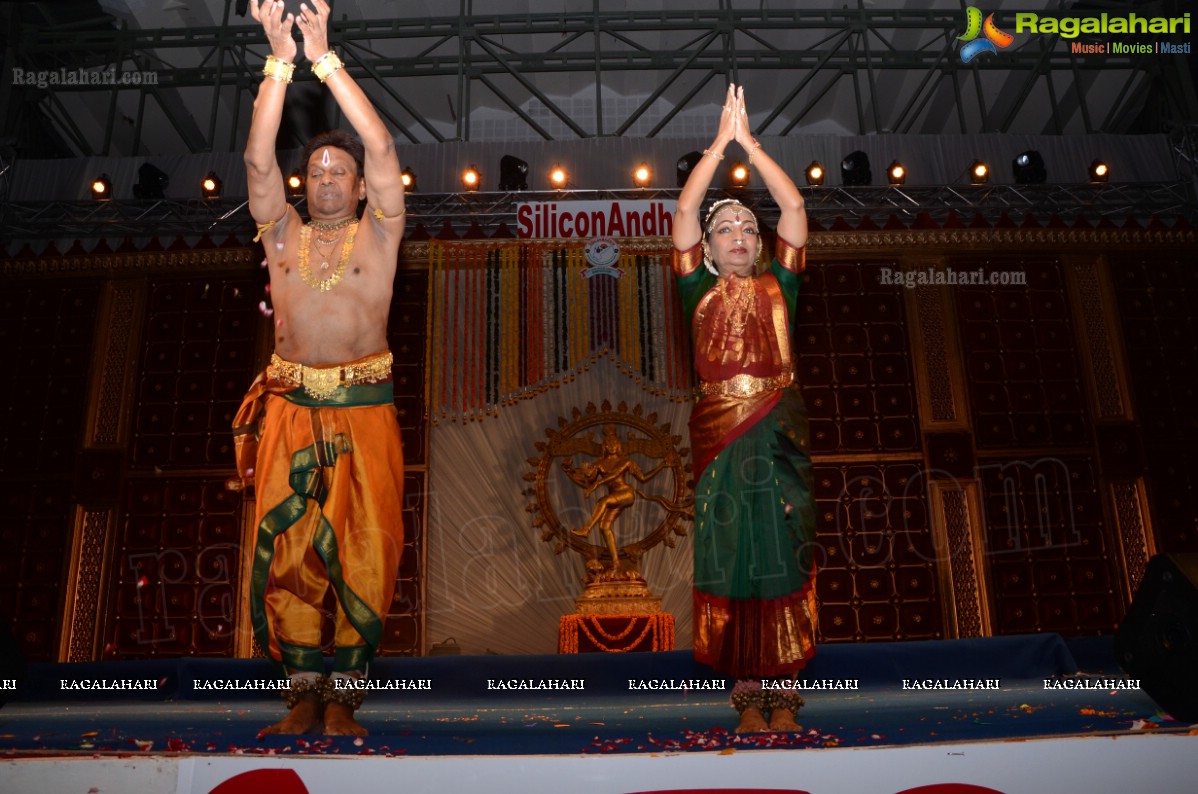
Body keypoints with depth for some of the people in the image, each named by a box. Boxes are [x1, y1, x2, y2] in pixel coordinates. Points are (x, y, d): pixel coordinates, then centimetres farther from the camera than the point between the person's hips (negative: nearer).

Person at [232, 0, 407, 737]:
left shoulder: (379, 234, 7)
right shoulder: (285, 235, 13)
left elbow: (382, 149, -5)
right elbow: (258, 160, 0)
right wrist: (281, 59, -9)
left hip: (364, 408, -2)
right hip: (291, 407, 2)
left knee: (364, 550, -4)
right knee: (286, 550, -1)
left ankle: (344, 697, 6)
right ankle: (304, 693, 8)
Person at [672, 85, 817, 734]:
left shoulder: (778, 285, 14)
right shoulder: (699, 290, 12)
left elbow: (794, 206, 8)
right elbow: (685, 210, 6)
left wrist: (749, 143, 8)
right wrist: (721, 142, 5)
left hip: (779, 427, 1)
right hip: (718, 427, 0)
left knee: (785, 551, -2)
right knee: (729, 555, 0)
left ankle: (783, 689, 3)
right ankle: (747, 691, 5)